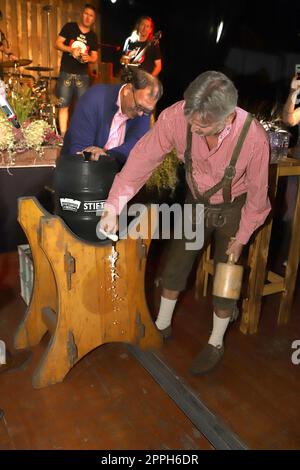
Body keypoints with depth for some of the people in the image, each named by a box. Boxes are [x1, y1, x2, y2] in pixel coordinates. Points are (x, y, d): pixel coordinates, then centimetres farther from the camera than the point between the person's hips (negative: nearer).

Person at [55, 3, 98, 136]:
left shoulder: (93, 36, 10)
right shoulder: (69, 27, 3)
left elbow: (95, 57, 10)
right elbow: (58, 43, -1)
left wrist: (89, 58, -14)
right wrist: (71, 50, -18)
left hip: (83, 75, 2)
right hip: (66, 73, -2)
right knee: (63, 105, -3)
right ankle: (63, 135, 3)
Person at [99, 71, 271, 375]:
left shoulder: (253, 138, -34)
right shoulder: (177, 115, -29)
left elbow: (257, 194, -19)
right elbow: (143, 158, -22)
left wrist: (240, 238, -10)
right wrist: (113, 207, -25)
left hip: (233, 209, -2)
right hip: (196, 202, 3)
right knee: (175, 264, 10)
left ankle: (215, 344, 27)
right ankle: (162, 326, 33)